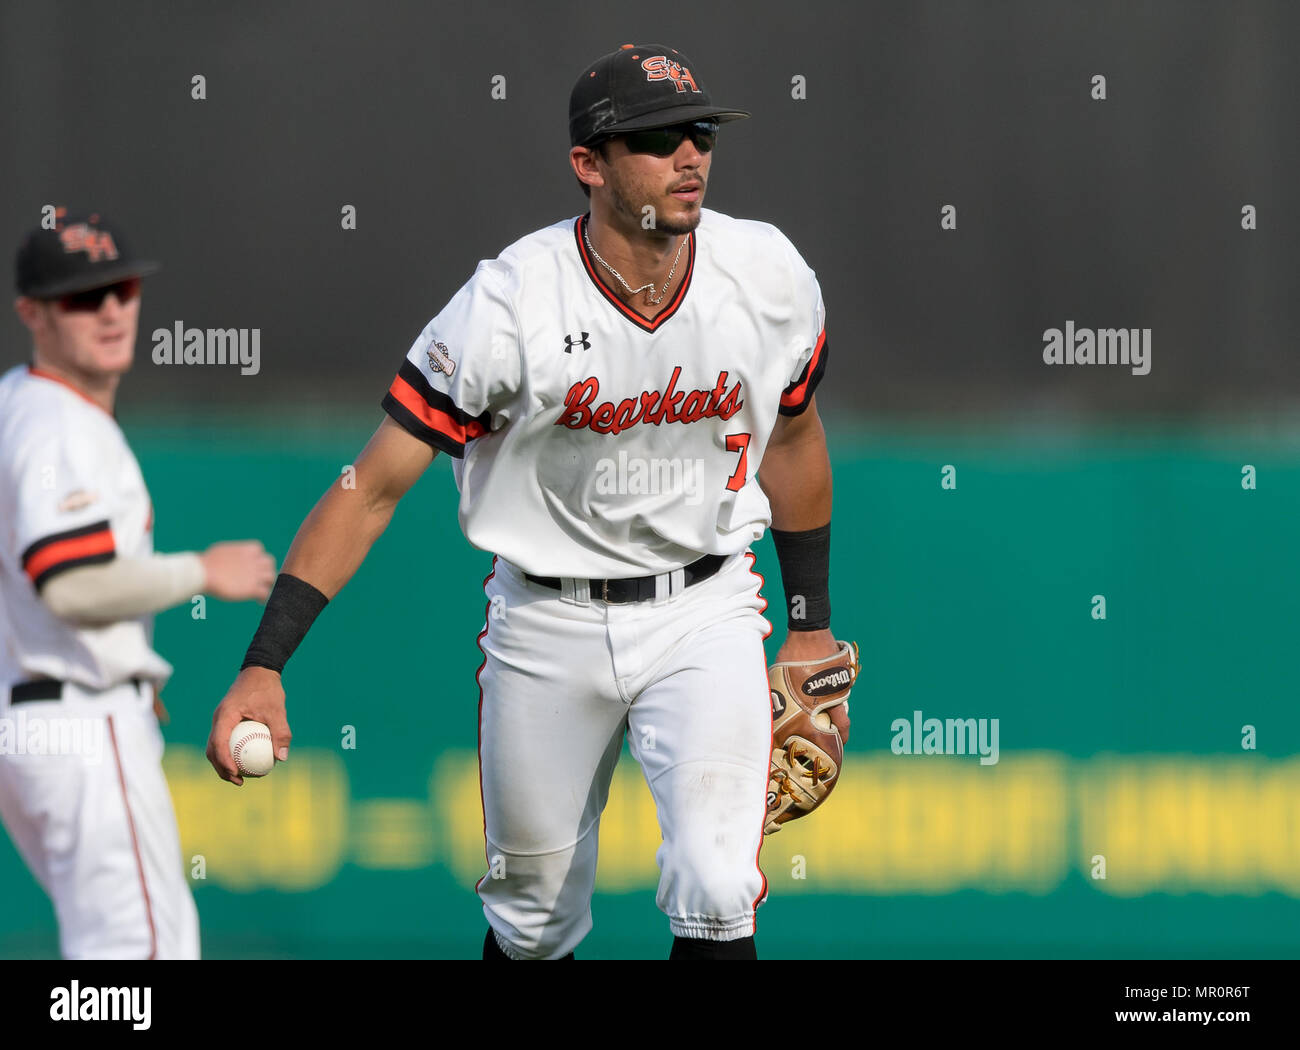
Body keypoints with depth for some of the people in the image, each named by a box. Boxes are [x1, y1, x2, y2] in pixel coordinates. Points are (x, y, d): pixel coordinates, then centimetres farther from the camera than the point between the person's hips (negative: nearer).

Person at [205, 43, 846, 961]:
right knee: (534, 920, 11)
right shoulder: (507, 306, -20)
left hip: (704, 611, 1)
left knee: (717, 895, -17)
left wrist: (812, 630, 14)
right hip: (547, 621, -1)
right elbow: (373, 487, -19)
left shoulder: (769, 279, -10)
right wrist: (264, 667, -27)